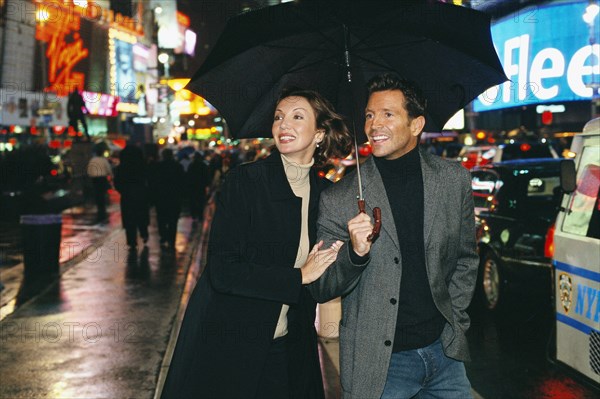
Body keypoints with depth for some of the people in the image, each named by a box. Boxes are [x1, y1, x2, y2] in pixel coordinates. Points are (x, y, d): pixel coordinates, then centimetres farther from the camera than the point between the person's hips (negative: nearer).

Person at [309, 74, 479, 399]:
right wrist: (356, 252, -22)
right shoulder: (339, 199, -9)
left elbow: (466, 258, 12)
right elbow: (320, 291, -6)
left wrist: (453, 320, 5)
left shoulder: (454, 180, 1)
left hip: (443, 350, 3)